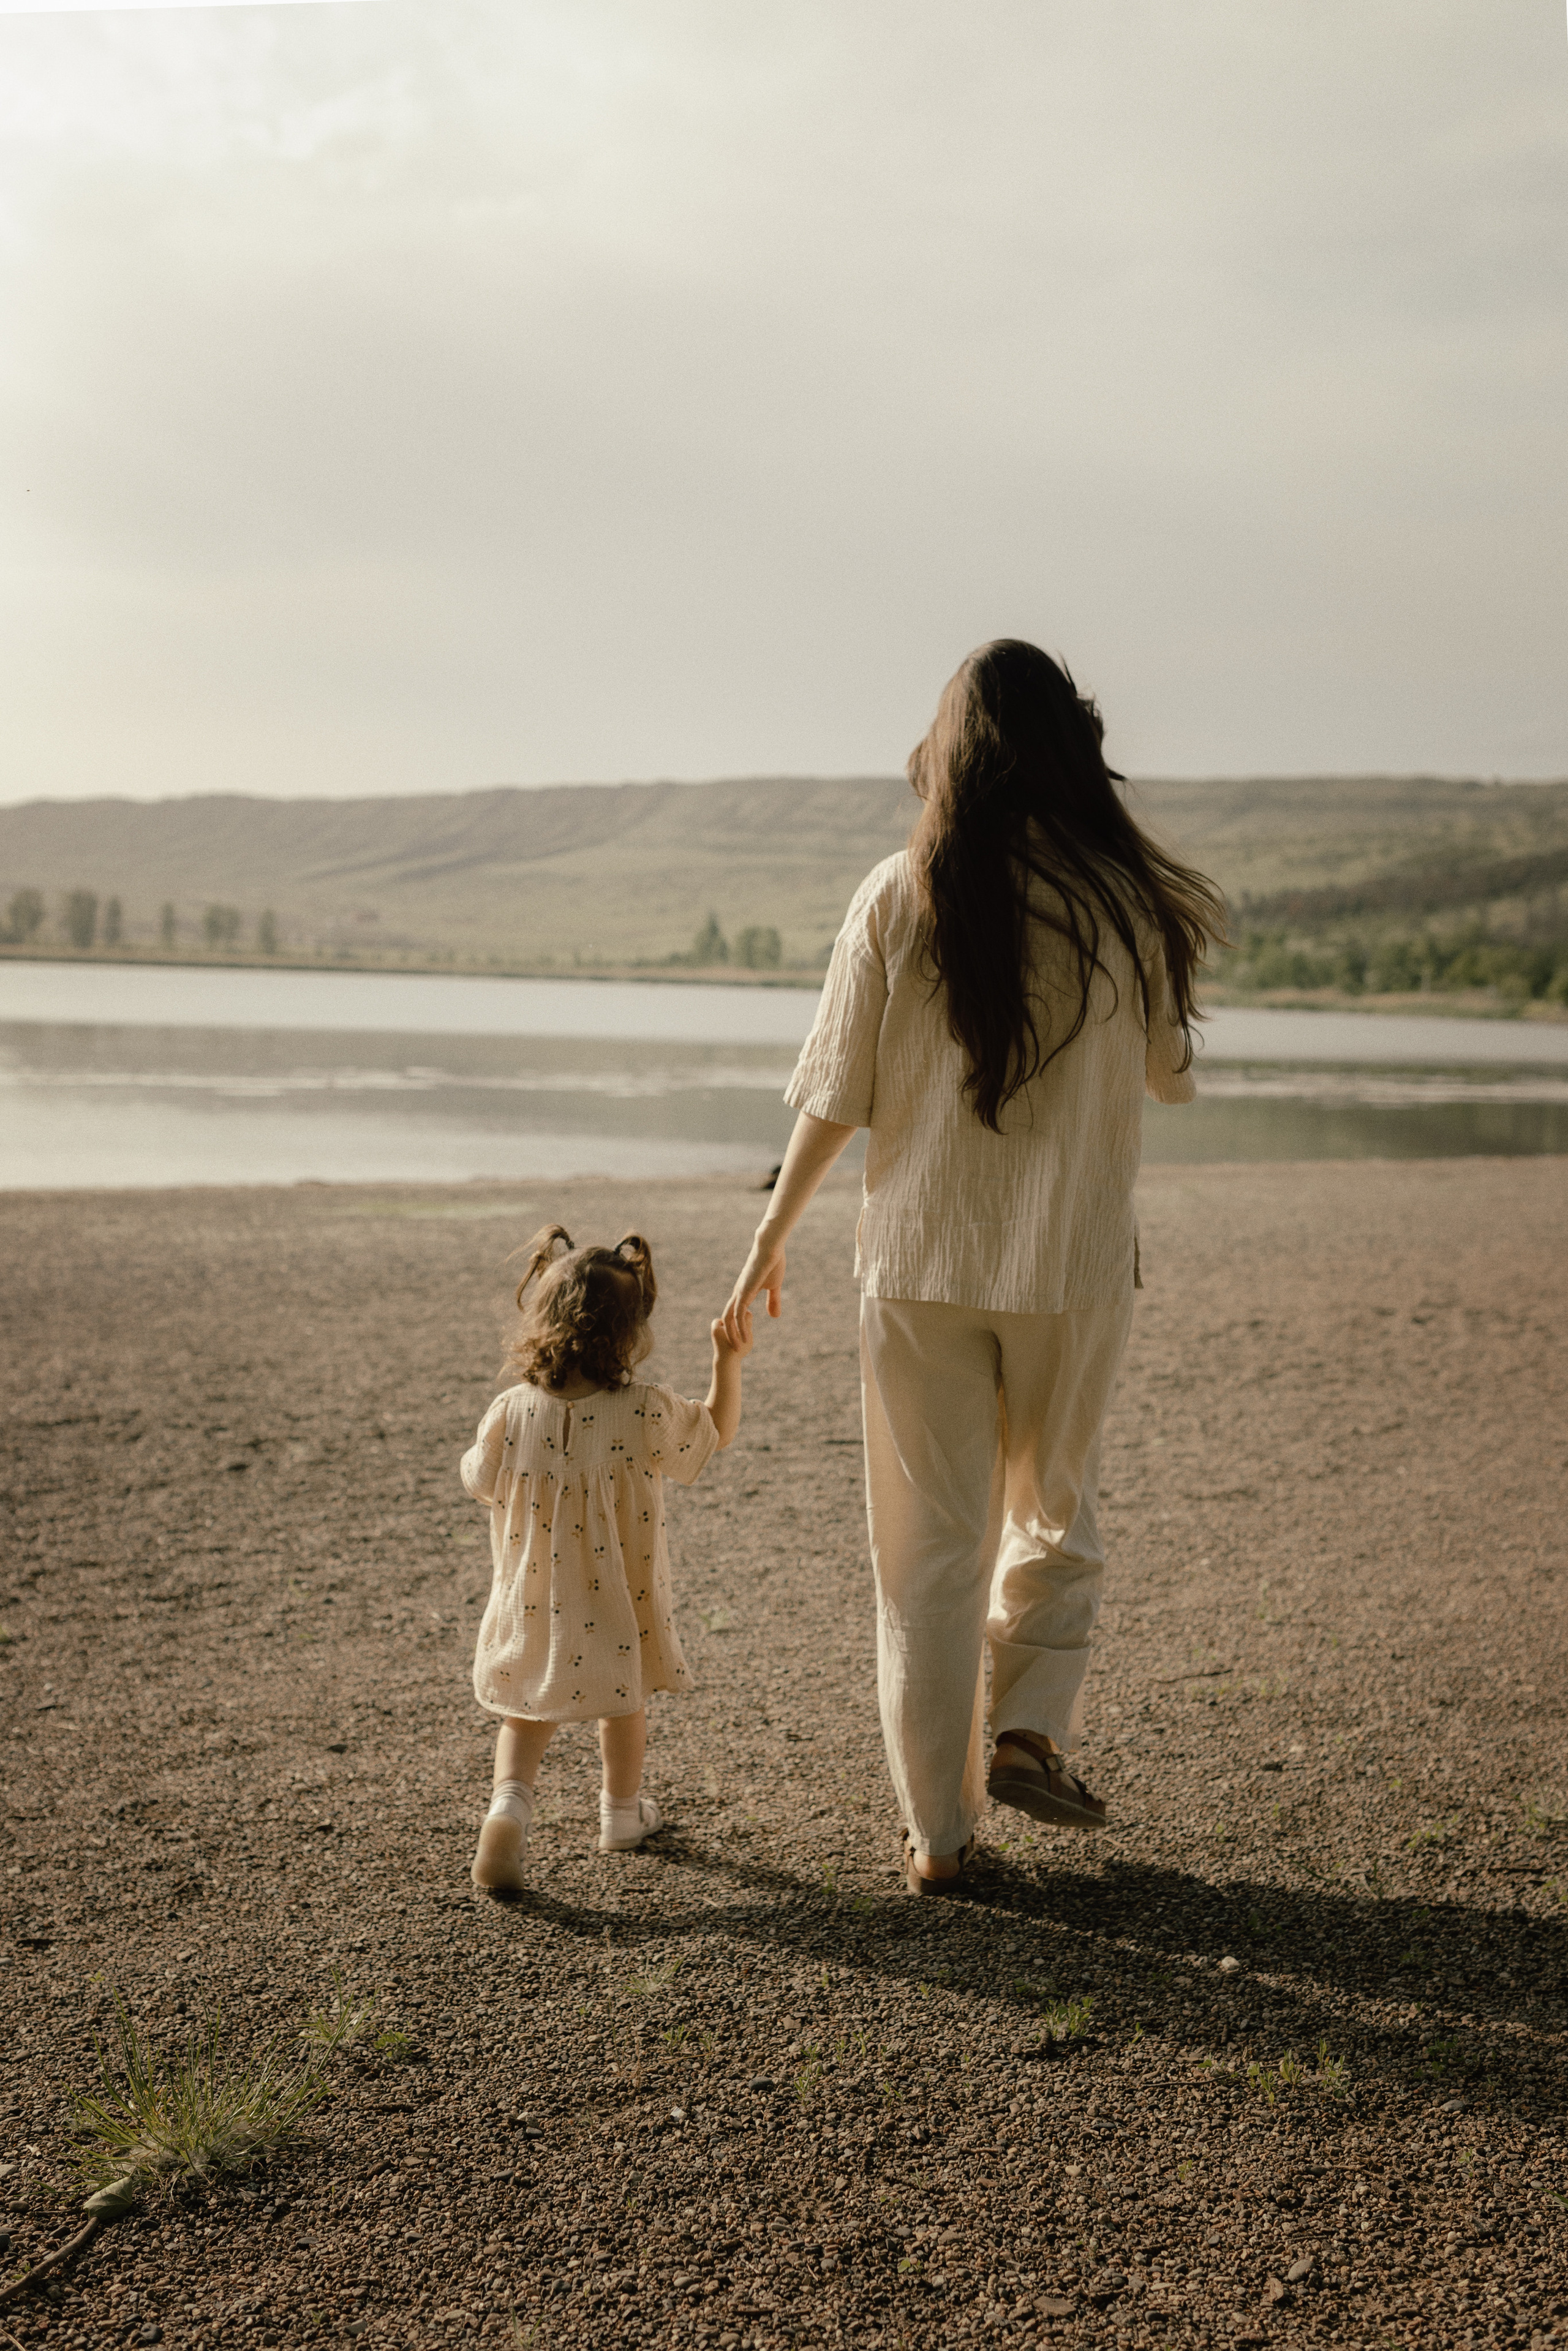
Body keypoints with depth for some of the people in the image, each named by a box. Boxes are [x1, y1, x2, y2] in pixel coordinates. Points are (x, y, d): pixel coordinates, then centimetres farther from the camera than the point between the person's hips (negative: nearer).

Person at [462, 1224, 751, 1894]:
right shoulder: (646, 1413, -18)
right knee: (623, 1700, 22)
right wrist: (729, 1363, 3)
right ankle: (622, 1811, 37)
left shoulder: (510, 1413, -15)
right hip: (619, 1607, -1)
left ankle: (510, 1799, -7)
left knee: (526, 1706, 17)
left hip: (533, 1604, 1)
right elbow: (717, 1431, -1)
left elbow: (480, 1483, 2)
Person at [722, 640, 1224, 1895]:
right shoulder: (1128, 900, -5)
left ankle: (937, 1830, 15)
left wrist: (773, 1239, 9)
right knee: (1056, 1508, 24)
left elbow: (837, 1097, -3)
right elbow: (1169, 1075, 7)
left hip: (919, 1260, 0)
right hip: (1075, 1263, 0)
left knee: (929, 1543, 10)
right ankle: (1030, 1726, 12)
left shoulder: (898, 898, -6)